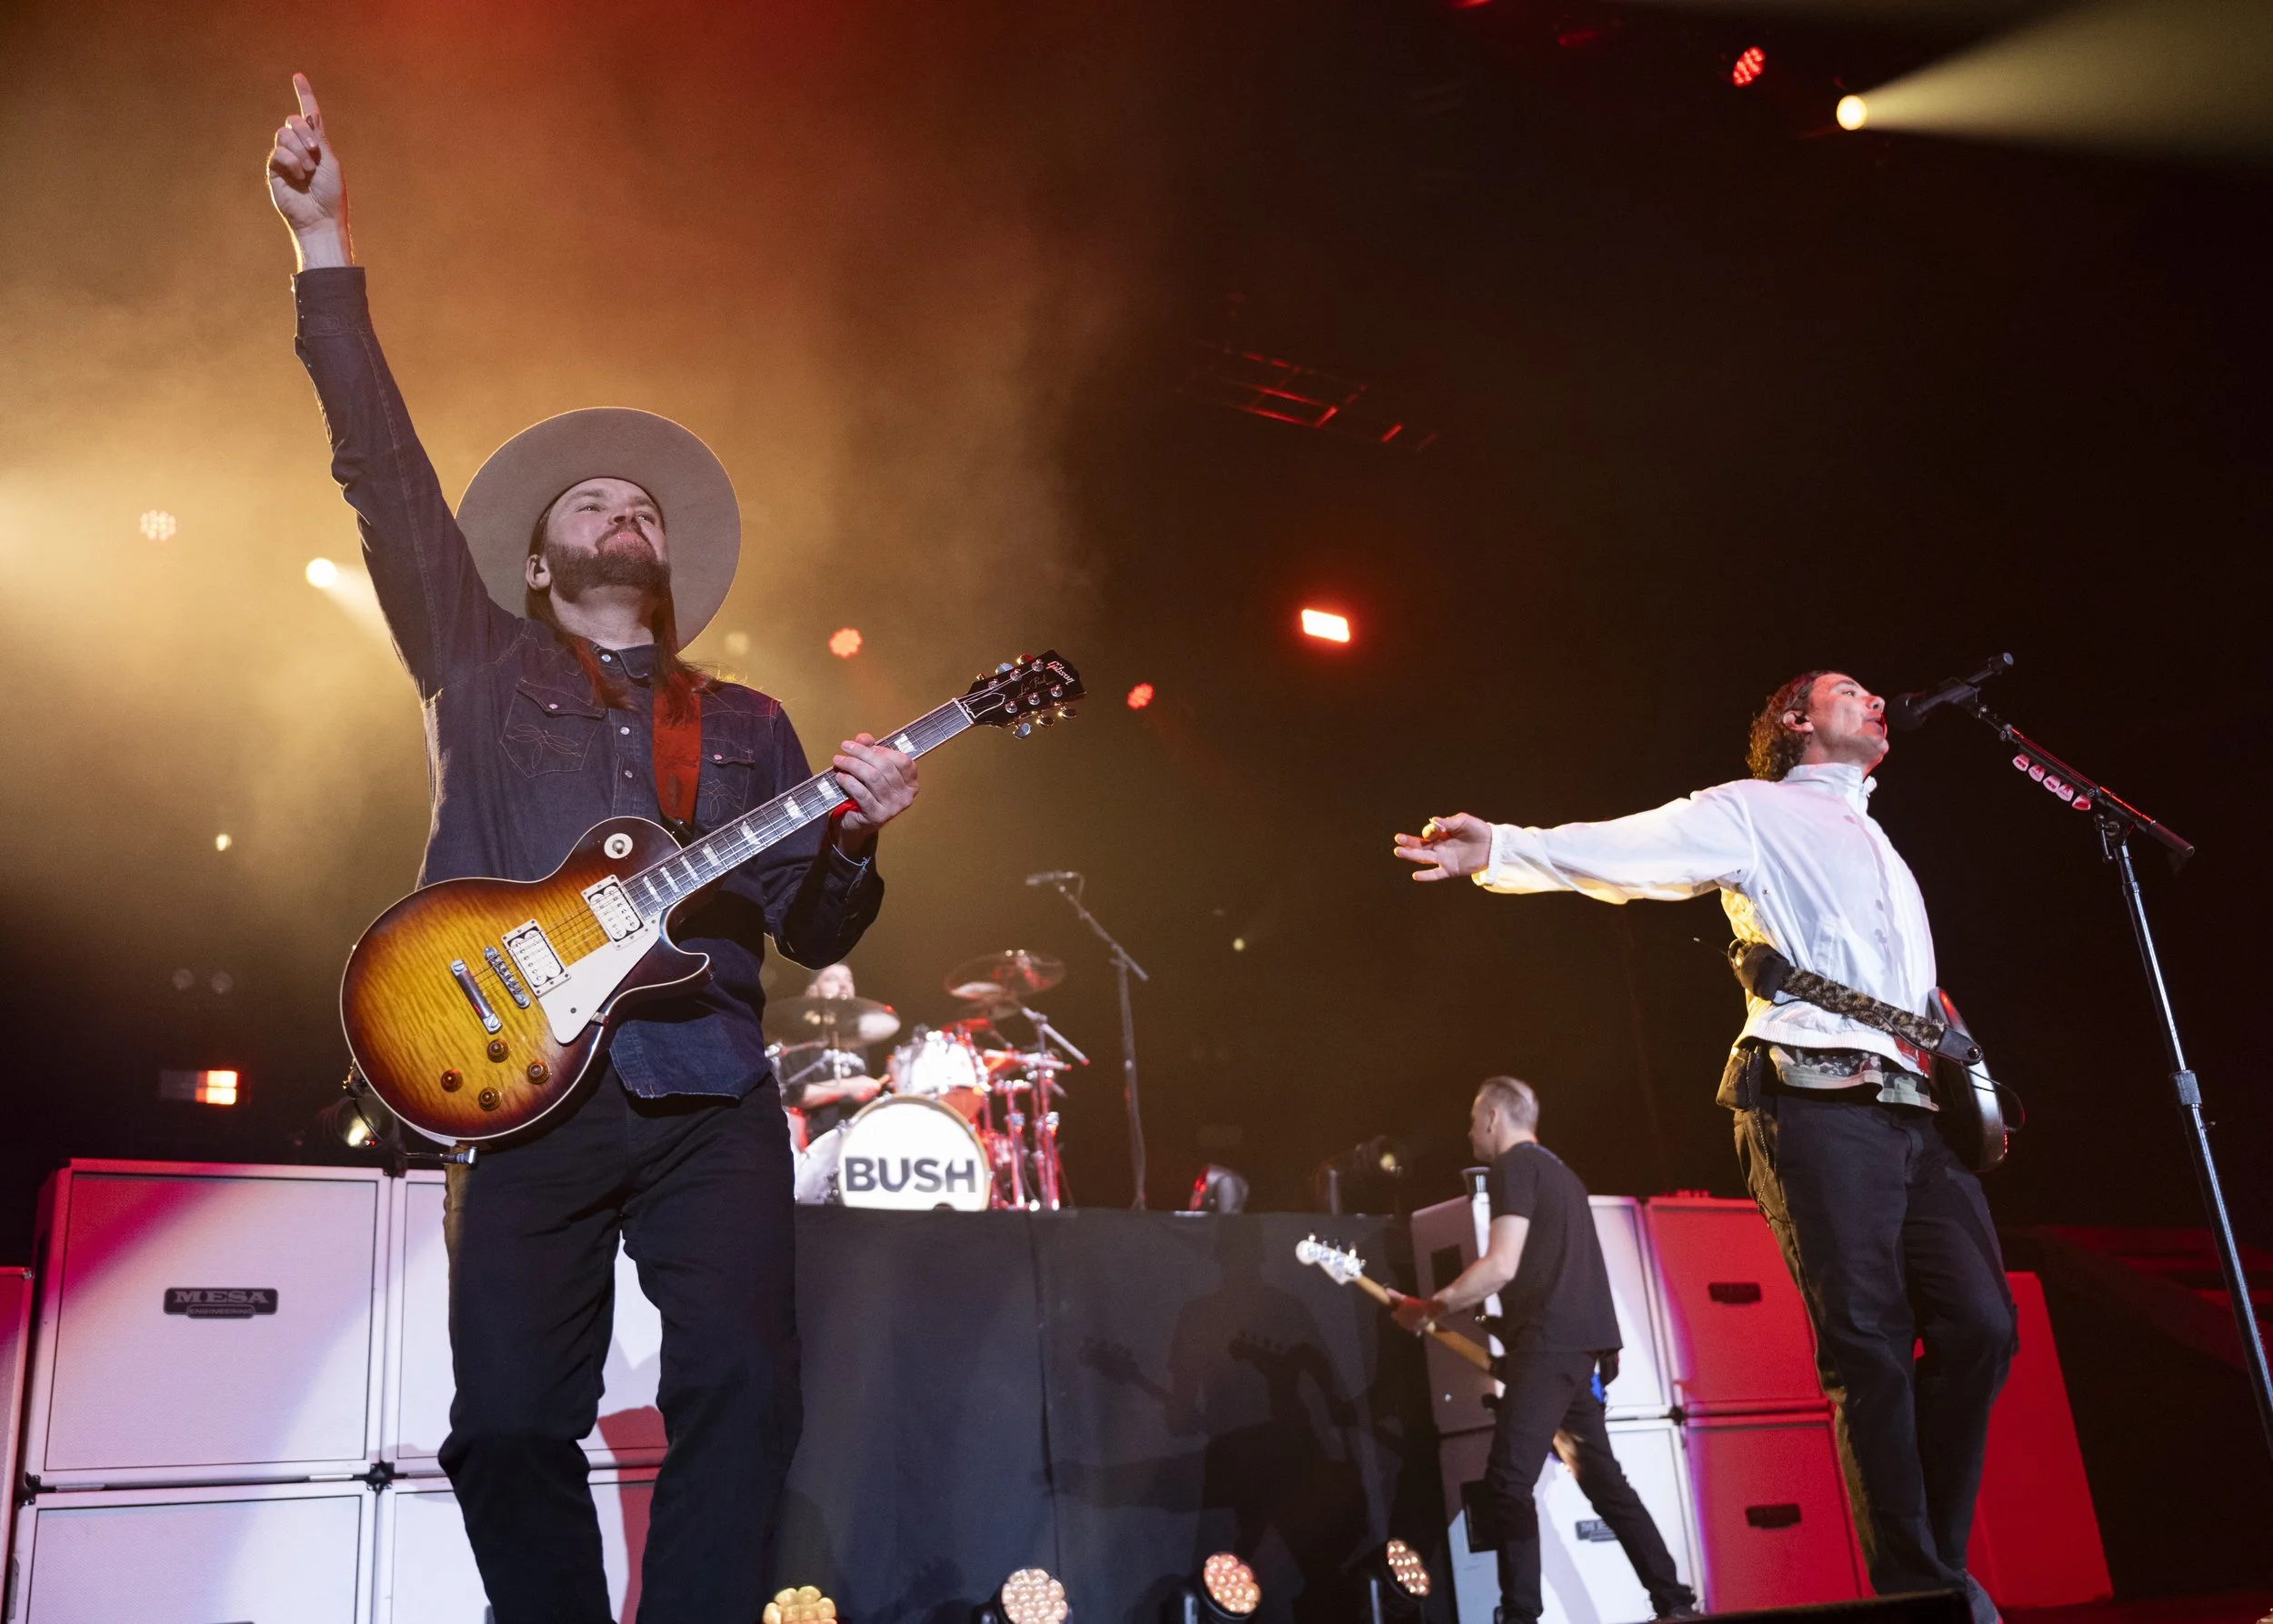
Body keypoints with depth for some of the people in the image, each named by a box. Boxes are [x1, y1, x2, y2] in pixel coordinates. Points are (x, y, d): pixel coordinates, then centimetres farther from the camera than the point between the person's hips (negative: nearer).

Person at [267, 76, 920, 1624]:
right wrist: (328, 246, 1)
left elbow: (816, 933, 16)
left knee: (744, 1387, -13)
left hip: (707, 1089, 1)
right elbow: (387, 471, 7)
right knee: (510, 1422, -6)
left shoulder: (749, 724, 21)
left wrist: (855, 833, -5)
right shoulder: (482, 665, 17)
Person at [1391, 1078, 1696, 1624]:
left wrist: (1429, 1309, -5)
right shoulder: (1559, 1172, 25)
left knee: (1507, 1483, -12)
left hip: (1550, 1341, -10)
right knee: (1602, 1477, 16)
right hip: (1585, 1340, 10)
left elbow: (1501, 1267, -16)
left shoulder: (1513, 1167, -5)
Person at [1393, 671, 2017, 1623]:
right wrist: (1499, 850, -23)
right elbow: (1620, 850, -6)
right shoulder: (1753, 812, 9)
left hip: (1918, 1106, 7)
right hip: (1815, 1099, -7)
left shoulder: (1881, 851, 33)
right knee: (1869, 1344, -12)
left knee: (1979, 1322, -6)